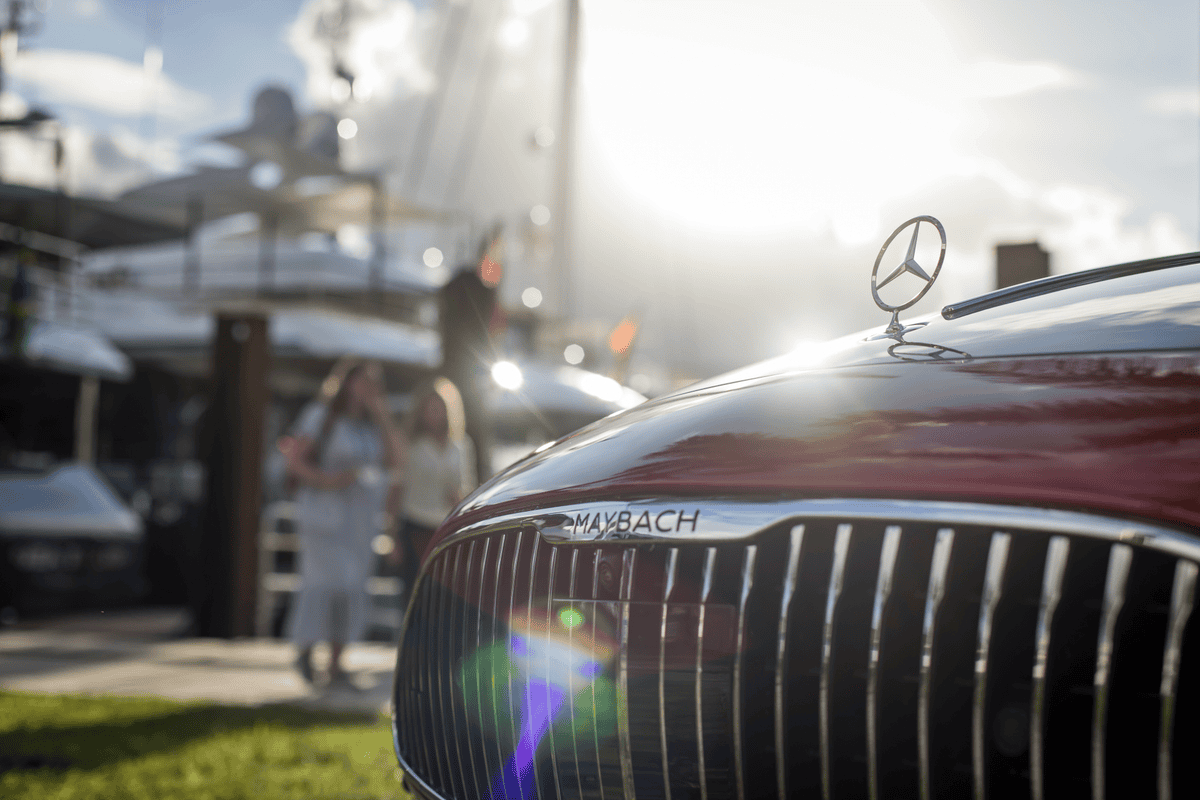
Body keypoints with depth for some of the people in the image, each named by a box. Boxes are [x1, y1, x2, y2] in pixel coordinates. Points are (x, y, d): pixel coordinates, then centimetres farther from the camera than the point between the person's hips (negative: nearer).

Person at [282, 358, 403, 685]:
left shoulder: (374, 423, 13)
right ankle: (305, 648, 1)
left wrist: (381, 415, -5)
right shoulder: (320, 416, -3)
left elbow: (394, 460, -1)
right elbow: (294, 461, -6)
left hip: (362, 516, 5)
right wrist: (328, 480, -21)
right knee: (329, 580, -15)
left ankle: (336, 661, 8)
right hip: (324, 511, -5)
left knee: (351, 588, 3)